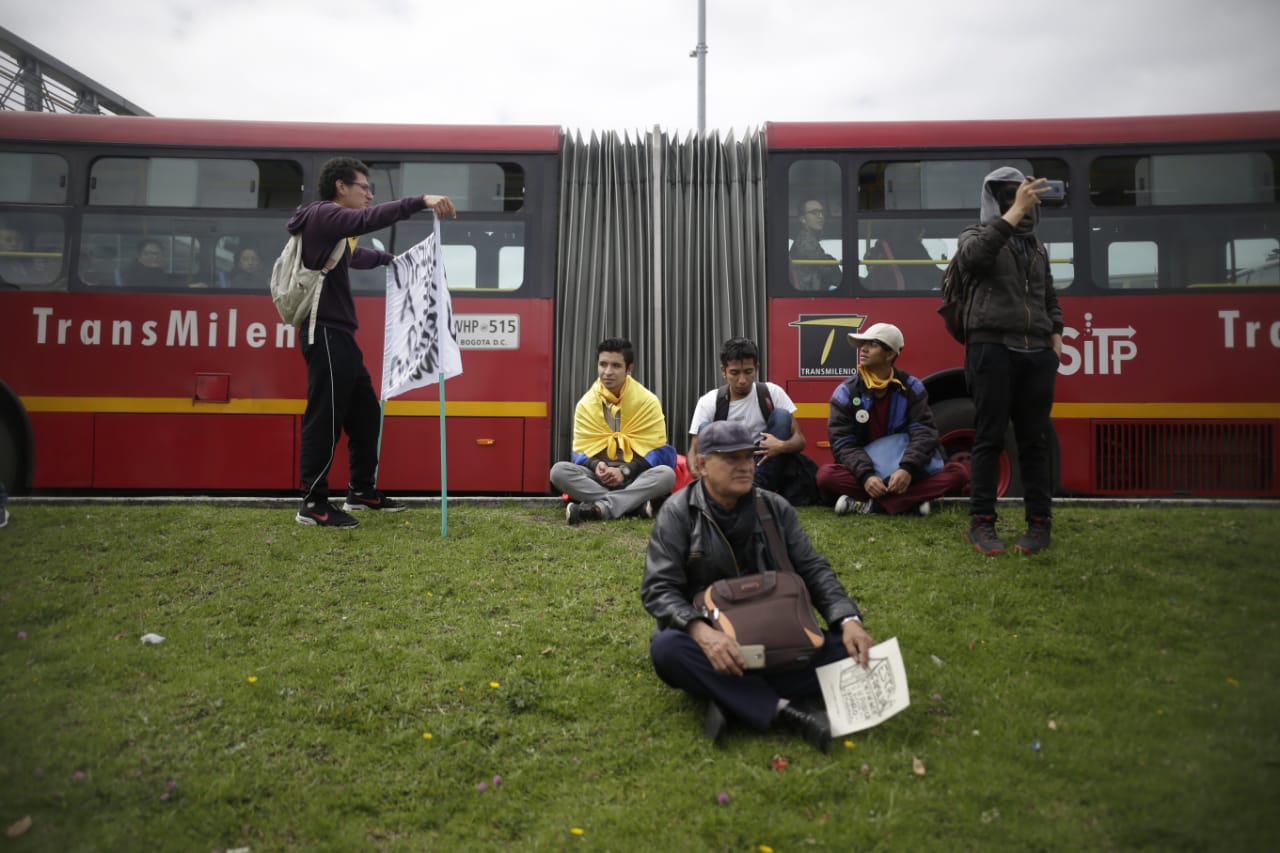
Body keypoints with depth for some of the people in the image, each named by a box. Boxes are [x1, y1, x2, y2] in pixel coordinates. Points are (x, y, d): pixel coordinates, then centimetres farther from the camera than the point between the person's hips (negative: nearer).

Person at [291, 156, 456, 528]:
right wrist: (421, 201, -34)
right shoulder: (321, 214, -10)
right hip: (325, 335, -11)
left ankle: (362, 490, 26)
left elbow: (355, 254, 41)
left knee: (365, 412, 15)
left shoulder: (333, 226, 20)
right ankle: (313, 503, 1)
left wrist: (390, 259, 49)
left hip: (339, 336, 11)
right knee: (325, 418, -7)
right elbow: (369, 219, -28)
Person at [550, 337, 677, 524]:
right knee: (559, 470, -26)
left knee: (667, 474, -33)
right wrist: (595, 466, -21)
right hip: (599, 475, 2)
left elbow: (656, 450, -6)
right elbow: (581, 449, 2)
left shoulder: (648, 401, -4)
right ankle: (637, 504, -34)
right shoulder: (586, 403, 2)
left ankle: (600, 507, -41)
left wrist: (625, 472, -20)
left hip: (636, 476, -2)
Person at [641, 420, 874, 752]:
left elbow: (814, 570, 3)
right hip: (705, 638, -3)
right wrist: (703, 632, -33)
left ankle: (734, 700, -27)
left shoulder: (775, 509, 5)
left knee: (849, 649, -20)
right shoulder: (678, 512, -6)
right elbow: (659, 588, -14)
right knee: (666, 648, -37)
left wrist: (849, 620, -17)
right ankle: (782, 711, -36)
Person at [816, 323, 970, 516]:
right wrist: (866, 476, -31)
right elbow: (842, 442, -13)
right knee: (826, 475, -31)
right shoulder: (846, 392, -5)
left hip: (910, 475, 1)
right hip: (864, 470, -1)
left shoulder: (911, 387, -2)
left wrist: (907, 469, -32)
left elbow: (924, 433, -12)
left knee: (958, 472, -23)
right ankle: (911, 501, -27)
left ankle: (871, 505, -27)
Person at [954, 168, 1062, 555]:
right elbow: (972, 258, -20)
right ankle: (982, 522, 1)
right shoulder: (977, 234, 6)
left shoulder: (1037, 245, 22)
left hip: (1037, 353, 5)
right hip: (993, 348, -5)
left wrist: (1055, 336, 13)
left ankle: (1040, 522, 9)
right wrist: (1014, 214, -21)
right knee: (989, 438, -4)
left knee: (1034, 440, 5)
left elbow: (1050, 297, 27)